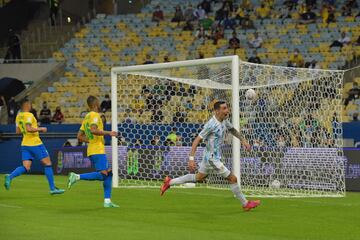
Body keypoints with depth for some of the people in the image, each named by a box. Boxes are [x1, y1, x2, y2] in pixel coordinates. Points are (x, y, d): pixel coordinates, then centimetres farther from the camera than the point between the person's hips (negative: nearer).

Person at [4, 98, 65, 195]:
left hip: (25, 144, 8)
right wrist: (40, 129, -14)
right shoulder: (29, 115, -14)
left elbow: (18, 131, 17)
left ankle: (10, 177, -24)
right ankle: (52, 188, 6)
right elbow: (28, 129, -26)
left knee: (26, 168, 2)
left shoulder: (18, 116, 12)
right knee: (47, 164, 4)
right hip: (35, 143, -8)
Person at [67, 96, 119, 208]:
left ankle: (107, 201, 5)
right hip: (98, 151, -10)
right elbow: (93, 130, -25)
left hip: (91, 149, 10)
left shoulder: (86, 117, 19)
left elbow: (80, 136, 19)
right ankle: (77, 177, -21)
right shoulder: (95, 115, -8)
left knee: (109, 173, 10)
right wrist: (108, 133, -17)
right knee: (102, 174, -17)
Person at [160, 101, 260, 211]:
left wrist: (243, 140, 17)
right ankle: (245, 204, 11)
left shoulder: (224, 120, 2)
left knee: (199, 177, 24)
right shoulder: (211, 125, -25)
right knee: (232, 179, -3)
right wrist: (191, 159, -29)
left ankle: (169, 182, 32)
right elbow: (197, 140, -25)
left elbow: (232, 129, 25)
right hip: (213, 158, -10)